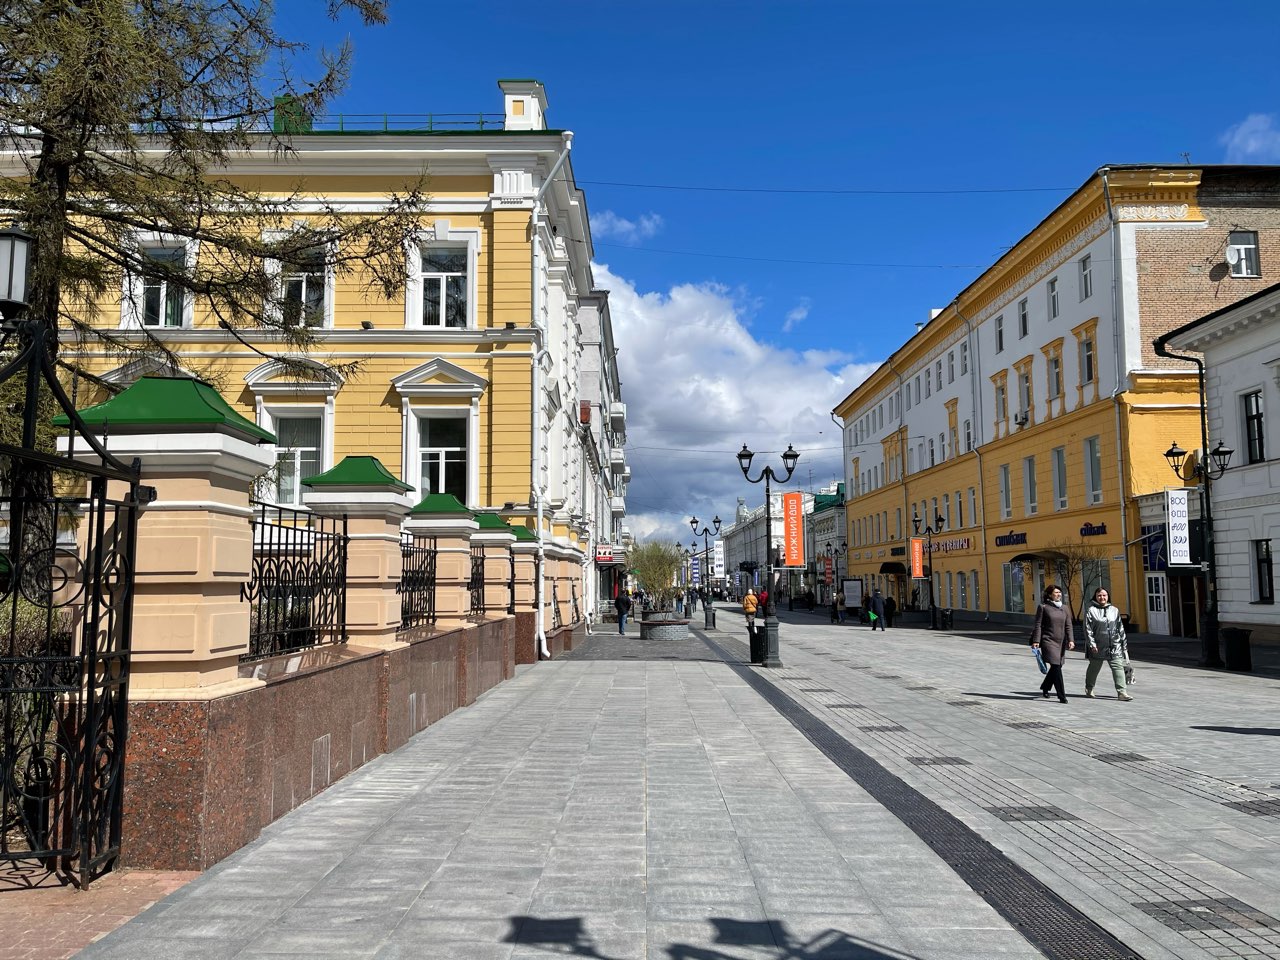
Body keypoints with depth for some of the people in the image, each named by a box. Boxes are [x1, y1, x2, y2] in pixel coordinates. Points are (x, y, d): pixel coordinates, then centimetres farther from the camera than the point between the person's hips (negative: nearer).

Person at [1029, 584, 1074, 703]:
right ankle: (1062, 696, -9)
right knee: (1056, 667, -11)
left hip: (1061, 642, 6)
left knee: (1057, 667, 13)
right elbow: (1038, 625, -4)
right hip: (1048, 641, -6)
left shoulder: (1065, 609, 12)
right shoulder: (1043, 607, -2)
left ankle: (1044, 688, 36)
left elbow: (1068, 626, 8)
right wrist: (1036, 641, -9)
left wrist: (1070, 640, -6)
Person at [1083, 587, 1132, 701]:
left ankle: (1121, 692, -10)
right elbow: (1088, 629, -6)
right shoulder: (1091, 610, -2)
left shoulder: (1114, 610, 10)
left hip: (1115, 646, 3)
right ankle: (1089, 689, 31)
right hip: (1098, 647, -2)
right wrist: (1092, 644, -14)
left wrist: (1124, 643, 14)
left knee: (1118, 667, -8)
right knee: (1094, 668, 12)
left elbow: (1120, 628, 15)